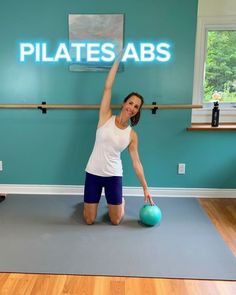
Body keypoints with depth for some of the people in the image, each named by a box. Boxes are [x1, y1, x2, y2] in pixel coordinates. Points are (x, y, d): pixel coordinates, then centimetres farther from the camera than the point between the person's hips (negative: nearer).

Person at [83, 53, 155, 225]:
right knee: (89, 221, 8)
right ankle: (90, 202, 43)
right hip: (93, 172, -1)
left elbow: (136, 163, 2)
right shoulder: (106, 117, -7)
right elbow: (108, 87, -12)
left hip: (114, 175, 1)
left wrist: (146, 189, 1)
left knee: (116, 221, 8)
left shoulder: (132, 135, -2)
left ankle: (121, 201, 42)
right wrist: (118, 59, -13)